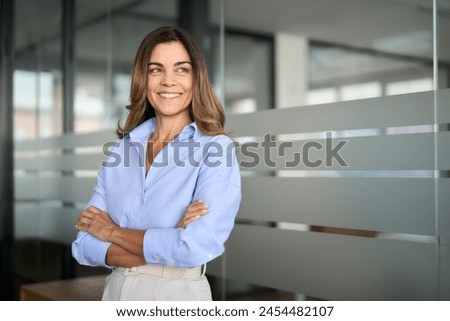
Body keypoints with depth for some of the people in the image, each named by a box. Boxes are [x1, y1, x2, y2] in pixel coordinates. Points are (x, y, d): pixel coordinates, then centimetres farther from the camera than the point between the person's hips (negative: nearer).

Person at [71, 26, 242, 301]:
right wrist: (166, 246, -19)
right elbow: (85, 244, -4)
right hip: (116, 291, 4)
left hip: (178, 294, -4)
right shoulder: (121, 149, 1)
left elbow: (196, 247, -24)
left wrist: (113, 232, -11)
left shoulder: (217, 148, -13)